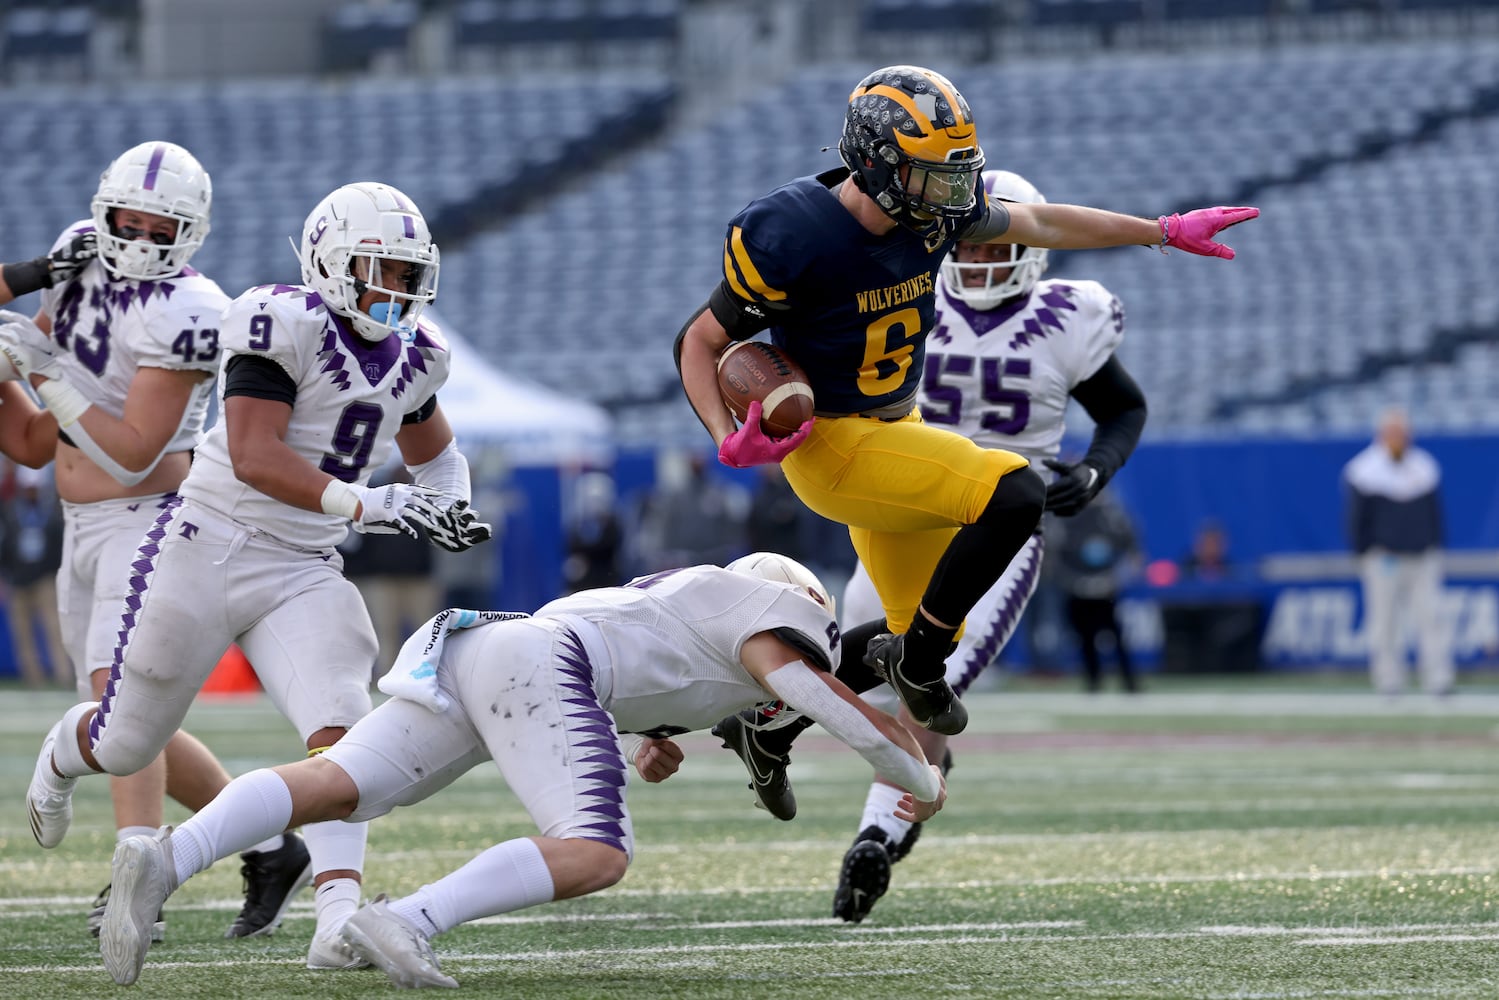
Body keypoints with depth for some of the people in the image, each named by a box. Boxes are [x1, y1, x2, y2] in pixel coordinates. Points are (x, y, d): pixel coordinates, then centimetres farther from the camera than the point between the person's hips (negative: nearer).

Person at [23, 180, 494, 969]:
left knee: (338, 729, -21)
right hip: (208, 548, -5)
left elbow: (431, 446, 28)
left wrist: (449, 502, 6)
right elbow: (254, 457, -26)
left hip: (304, 575, 5)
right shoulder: (288, 327, -17)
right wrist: (364, 505, -35)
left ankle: (338, 918, -32)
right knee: (126, 745, 12)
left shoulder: (410, 356, 7)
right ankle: (64, 755, 49)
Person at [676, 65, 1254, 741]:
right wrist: (731, 443, -28)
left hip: (895, 429, 8)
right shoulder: (794, 237, -25)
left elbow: (1038, 223, 11)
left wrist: (1166, 232, 15)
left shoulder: (931, 214, -6)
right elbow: (700, 342, -14)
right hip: (834, 447, -8)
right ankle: (917, 663, -4)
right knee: (1015, 495, -22)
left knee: (928, 625, 14)